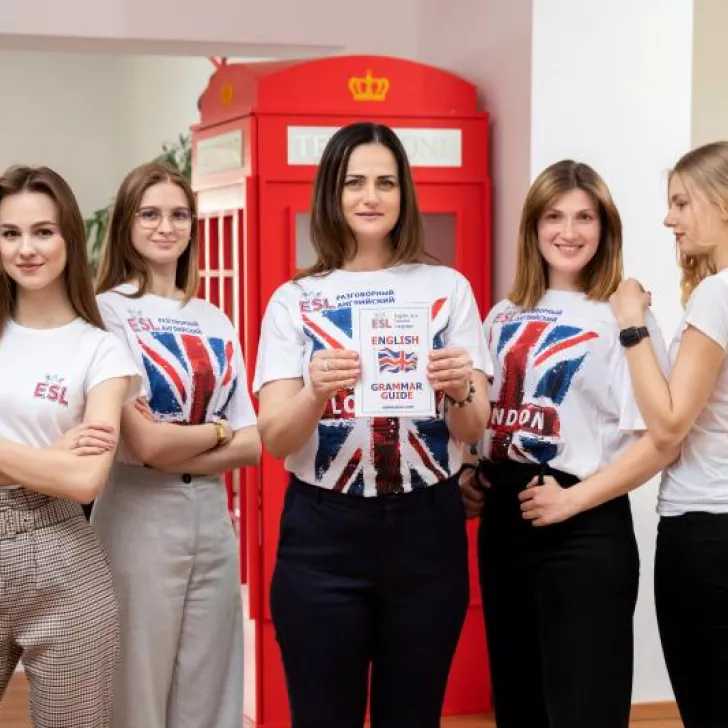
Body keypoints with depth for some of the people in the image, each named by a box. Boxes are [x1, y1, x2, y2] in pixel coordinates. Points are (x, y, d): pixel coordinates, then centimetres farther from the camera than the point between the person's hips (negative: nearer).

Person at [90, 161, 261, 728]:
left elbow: (251, 444, 4)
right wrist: (217, 431, -1)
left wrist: (176, 450, -10)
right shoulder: (108, 313, -7)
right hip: (140, 520, -5)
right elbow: (143, 443, -16)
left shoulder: (215, 322, 10)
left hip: (214, 521, 5)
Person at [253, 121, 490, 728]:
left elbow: (474, 430, 0)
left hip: (427, 530, 1)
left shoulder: (447, 288, 4)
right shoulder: (294, 300, 2)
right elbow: (274, 438, -6)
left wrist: (460, 391, -22)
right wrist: (315, 393, -26)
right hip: (323, 534, 0)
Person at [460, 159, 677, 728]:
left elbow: (661, 440, -15)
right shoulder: (503, 318, 11)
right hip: (503, 524, 6)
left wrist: (571, 500, -17)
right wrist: (465, 476, 4)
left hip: (586, 532, -6)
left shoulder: (622, 317, -8)